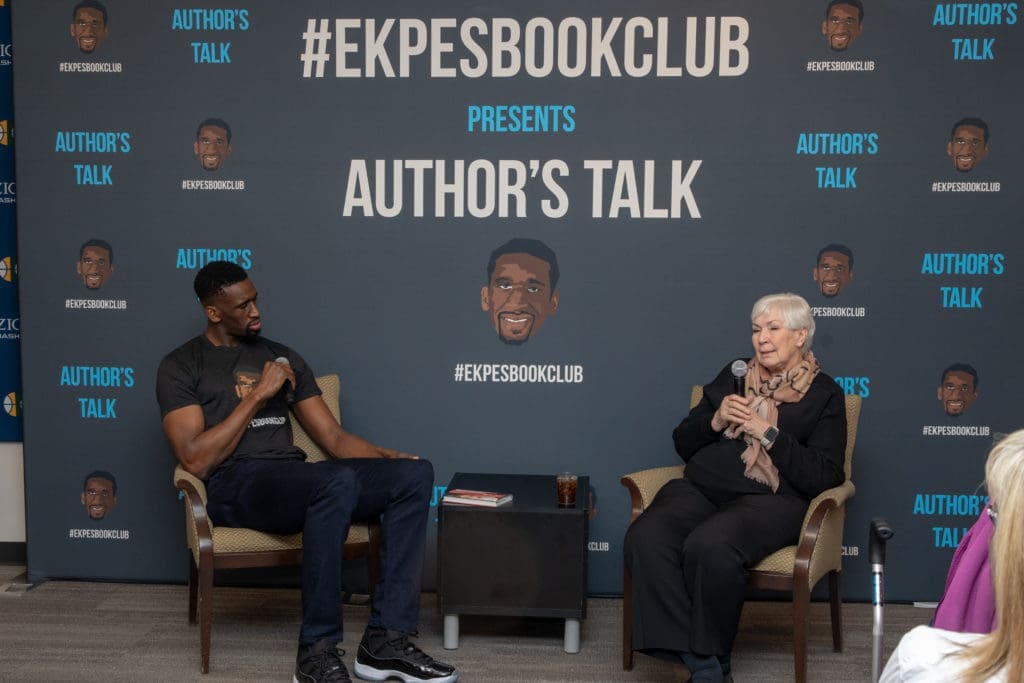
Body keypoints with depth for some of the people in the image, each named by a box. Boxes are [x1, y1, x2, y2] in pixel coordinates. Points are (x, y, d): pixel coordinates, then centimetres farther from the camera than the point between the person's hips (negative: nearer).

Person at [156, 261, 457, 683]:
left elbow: (333, 437, 16)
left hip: (294, 481, 6)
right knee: (339, 482, -38)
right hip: (234, 485, -6)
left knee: (415, 474, -17)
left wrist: (387, 457, -3)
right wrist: (258, 395, -8)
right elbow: (196, 461, -8)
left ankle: (385, 641, -20)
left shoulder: (283, 358, 20)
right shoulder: (181, 367, 5)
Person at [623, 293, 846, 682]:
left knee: (710, 546, -37)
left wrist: (768, 433, -9)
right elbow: (683, 444, 22)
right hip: (701, 488, 5)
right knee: (644, 539, -28)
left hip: (769, 499, -4)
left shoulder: (824, 394, 8)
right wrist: (715, 421, 1)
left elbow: (824, 477, -4)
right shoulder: (733, 375, 20)